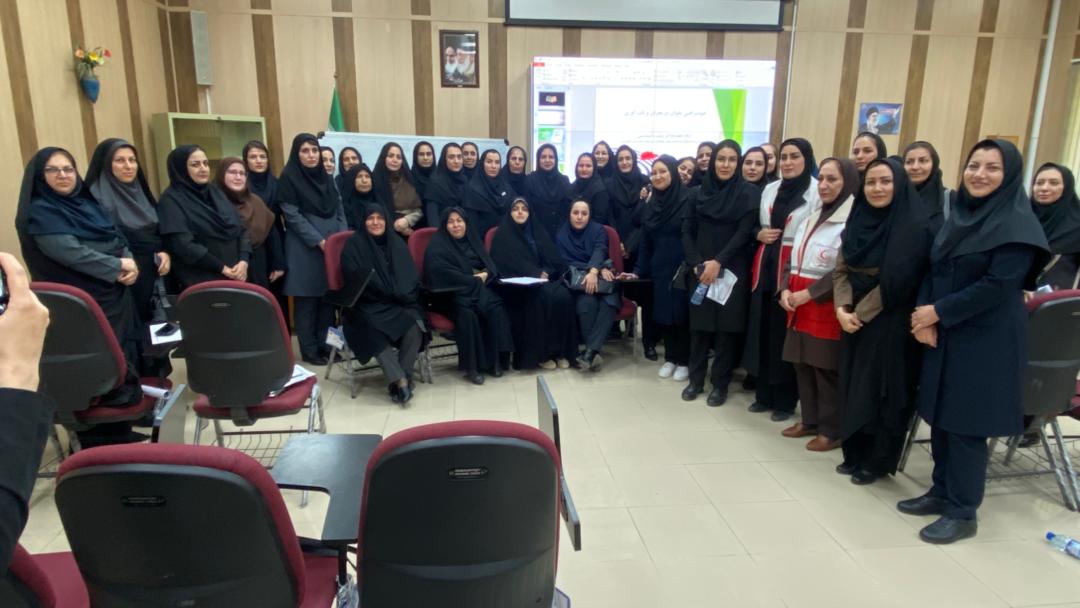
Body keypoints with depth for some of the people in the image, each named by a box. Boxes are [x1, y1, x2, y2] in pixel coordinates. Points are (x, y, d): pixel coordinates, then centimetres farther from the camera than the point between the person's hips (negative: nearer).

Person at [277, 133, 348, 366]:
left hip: (333, 245, 6)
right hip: (305, 249, -6)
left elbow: (339, 209, 14)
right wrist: (319, 241, -16)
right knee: (307, 300, 1)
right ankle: (309, 350, 9)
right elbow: (292, 216, -10)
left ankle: (322, 343, 20)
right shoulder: (288, 178, -5)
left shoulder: (326, 177, 14)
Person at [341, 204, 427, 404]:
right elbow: (355, 281, -8)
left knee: (415, 325, -28)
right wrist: (393, 295, -13)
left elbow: (411, 276, 12)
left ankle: (401, 379, -22)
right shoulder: (353, 245, 2)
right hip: (369, 305, -3)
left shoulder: (396, 242, 15)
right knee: (375, 330, -36)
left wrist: (403, 295, -11)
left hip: (401, 303, 3)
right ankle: (400, 380, -32)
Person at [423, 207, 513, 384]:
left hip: (479, 289, 5)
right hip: (451, 295, -5)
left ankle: (495, 360, -21)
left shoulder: (472, 239, 18)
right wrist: (474, 279, -11)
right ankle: (470, 365, -27)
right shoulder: (437, 246, 0)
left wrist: (485, 274, -10)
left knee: (496, 308, -26)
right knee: (467, 313, -35)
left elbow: (490, 265, 14)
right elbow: (443, 275, -14)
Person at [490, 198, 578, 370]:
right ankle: (540, 353, -25)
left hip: (545, 278, 4)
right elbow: (509, 264, -7)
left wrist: (545, 273, -10)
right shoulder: (503, 236, 5)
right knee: (543, 297, -33)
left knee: (563, 296, -27)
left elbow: (553, 258, 11)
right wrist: (536, 274, -16)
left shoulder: (537, 232, 19)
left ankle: (561, 350, -21)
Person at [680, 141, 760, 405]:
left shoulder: (749, 193, -2)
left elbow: (744, 233, -10)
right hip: (700, 270, 3)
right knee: (699, 324, 6)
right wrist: (696, 263, -8)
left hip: (732, 271, -2)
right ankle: (696, 379, 18)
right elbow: (687, 230, 4)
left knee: (727, 326, 2)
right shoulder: (701, 192, 7)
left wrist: (718, 262, -18)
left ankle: (720, 384, 13)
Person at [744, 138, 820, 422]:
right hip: (765, 266, 6)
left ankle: (785, 400, 16)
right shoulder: (769, 190, 13)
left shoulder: (818, 192, -7)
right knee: (762, 330, 9)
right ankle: (763, 394, 23)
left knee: (786, 334, 1)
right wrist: (760, 234, 0)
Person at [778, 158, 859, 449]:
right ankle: (810, 420, 28)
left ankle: (831, 430, 14)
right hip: (798, 305, 8)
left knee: (827, 370, 0)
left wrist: (808, 294, -17)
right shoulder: (811, 219, 17)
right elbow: (793, 259, 15)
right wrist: (785, 289, -1)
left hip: (826, 307, -7)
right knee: (802, 365, 13)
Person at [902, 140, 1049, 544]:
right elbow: (934, 270, 9)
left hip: (986, 341, -7)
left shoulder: (1018, 224, -11)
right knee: (939, 417, 12)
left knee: (965, 423, 0)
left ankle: (962, 512, 13)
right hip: (944, 335, 7)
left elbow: (997, 286, -18)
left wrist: (938, 312, -15)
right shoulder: (958, 214, 10)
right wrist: (924, 314, -7)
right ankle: (942, 492, 27)